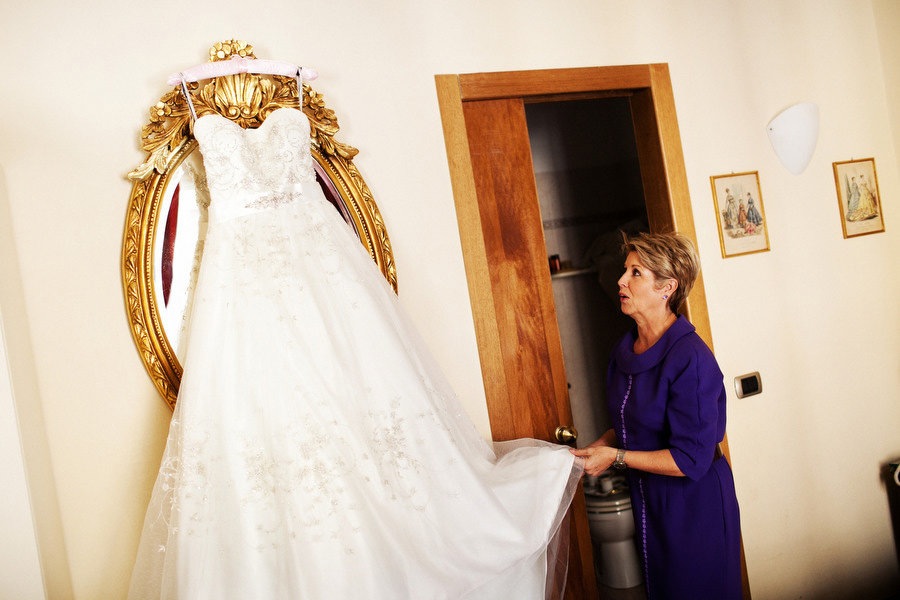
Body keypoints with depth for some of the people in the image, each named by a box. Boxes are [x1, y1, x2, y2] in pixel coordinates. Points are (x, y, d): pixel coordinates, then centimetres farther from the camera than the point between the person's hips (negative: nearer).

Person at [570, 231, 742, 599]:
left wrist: (615, 457, -21)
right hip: (647, 500, 7)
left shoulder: (690, 358, -24)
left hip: (694, 504, -7)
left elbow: (691, 459, -24)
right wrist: (595, 448, -4)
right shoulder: (624, 351, 0)